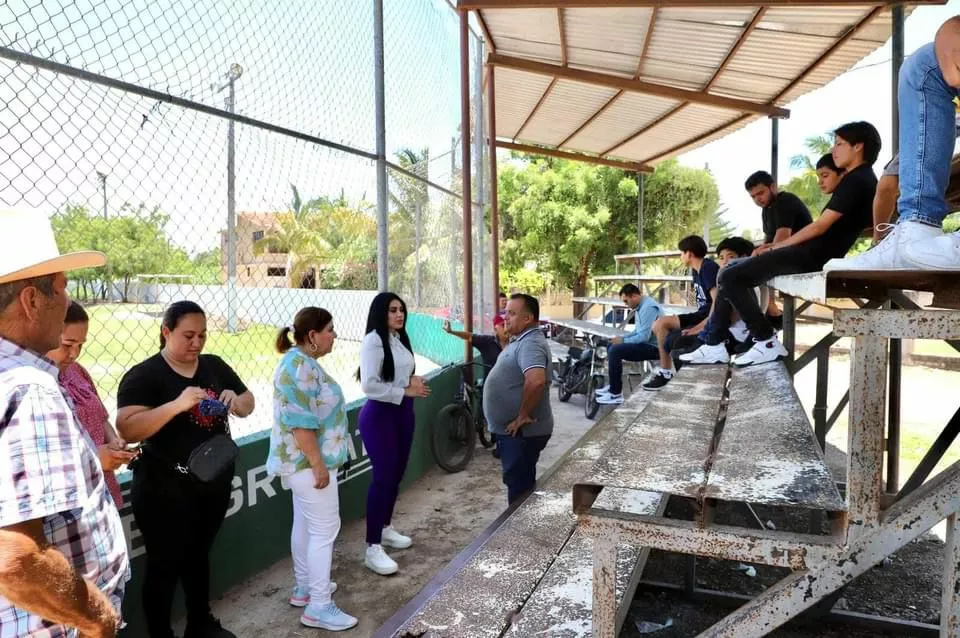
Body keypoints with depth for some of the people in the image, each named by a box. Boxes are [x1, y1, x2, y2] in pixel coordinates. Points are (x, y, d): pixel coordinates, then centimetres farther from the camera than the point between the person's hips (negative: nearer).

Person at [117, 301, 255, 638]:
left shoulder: (215, 365, 2)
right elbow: (127, 429, -25)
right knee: (164, 565, 8)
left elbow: (249, 404, 8)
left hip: (214, 483, 6)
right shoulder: (143, 376, -14)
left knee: (199, 555, 23)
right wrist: (177, 404, -37)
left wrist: (235, 401, -14)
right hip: (166, 491, -6)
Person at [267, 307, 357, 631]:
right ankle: (318, 607, 5)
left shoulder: (302, 361, 11)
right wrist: (318, 464, -24)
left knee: (305, 525, 19)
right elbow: (300, 423, -26)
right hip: (310, 461, -11)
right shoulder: (299, 366, -22)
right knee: (324, 530, -3)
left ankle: (304, 587, 32)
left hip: (303, 461, 11)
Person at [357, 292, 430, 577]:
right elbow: (369, 385, -23)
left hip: (403, 412, 8)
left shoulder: (401, 339, 9)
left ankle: (386, 529, 33)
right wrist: (405, 391, -19)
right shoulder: (373, 341, -16)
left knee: (396, 474, 15)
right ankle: (372, 548, 2)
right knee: (382, 478, -7)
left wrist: (415, 381, -1)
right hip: (380, 415, -8)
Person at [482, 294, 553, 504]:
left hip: (521, 432, -10)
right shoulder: (521, 341, 11)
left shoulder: (530, 344, -22)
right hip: (512, 430, 10)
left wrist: (523, 415, -28)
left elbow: (536, 381, -38)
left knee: (520, 488, 2)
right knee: (519, 484, 20)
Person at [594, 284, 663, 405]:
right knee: (612, 346, 14)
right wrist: (621, 338, 4)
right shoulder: (641, 306, 11)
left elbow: (644, 336, -27)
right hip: (646, 343, 11)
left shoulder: (648, 307, -21)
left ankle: (616, 395, -16)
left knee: (615, 351, -22)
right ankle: (613, 386, 18)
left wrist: (623, 340, -13)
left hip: (653, 347, -11)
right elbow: (638, 331, 20)